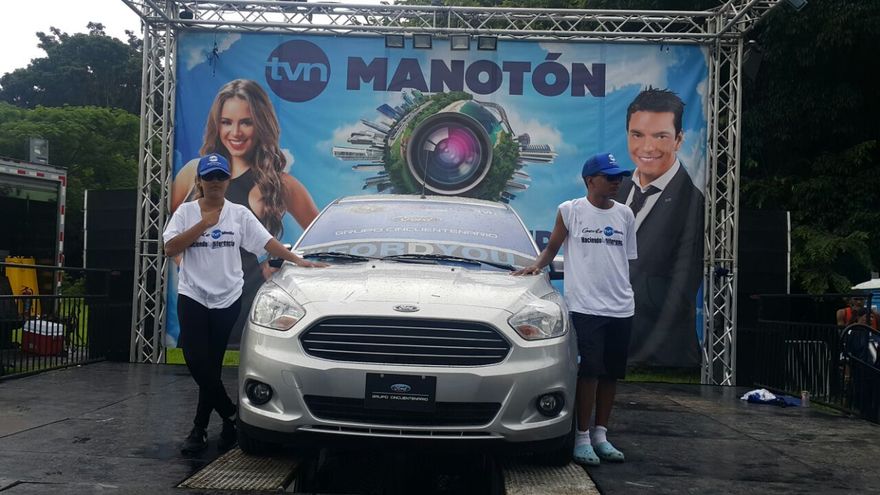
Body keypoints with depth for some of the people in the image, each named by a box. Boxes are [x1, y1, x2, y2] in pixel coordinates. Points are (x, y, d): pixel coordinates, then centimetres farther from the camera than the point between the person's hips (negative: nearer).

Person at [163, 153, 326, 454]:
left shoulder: (240, 214, 5)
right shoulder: (186, 212, 3)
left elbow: (267, 242, 3)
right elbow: (170, 248, -8)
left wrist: (299, 262, -5)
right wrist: (203, 224, -11)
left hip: (226, 299, 1)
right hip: (192, 297, 0)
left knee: (210, 366, 3)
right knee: (198, 364, -10)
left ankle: (200, 429, 11)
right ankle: (230, 415, 7)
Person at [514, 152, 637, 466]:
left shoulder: (625, 214, 12)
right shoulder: (571, 211, 1)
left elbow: (627, 260, 18)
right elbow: (552, 247, 10)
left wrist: (623, 295, 15)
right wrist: (537, 265, -8)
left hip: (620, 308, 4)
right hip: (585, 306, -4)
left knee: (611, 373, 7)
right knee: (589, 372, -9)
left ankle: (600, 434, 19)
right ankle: (582, 437, 1)